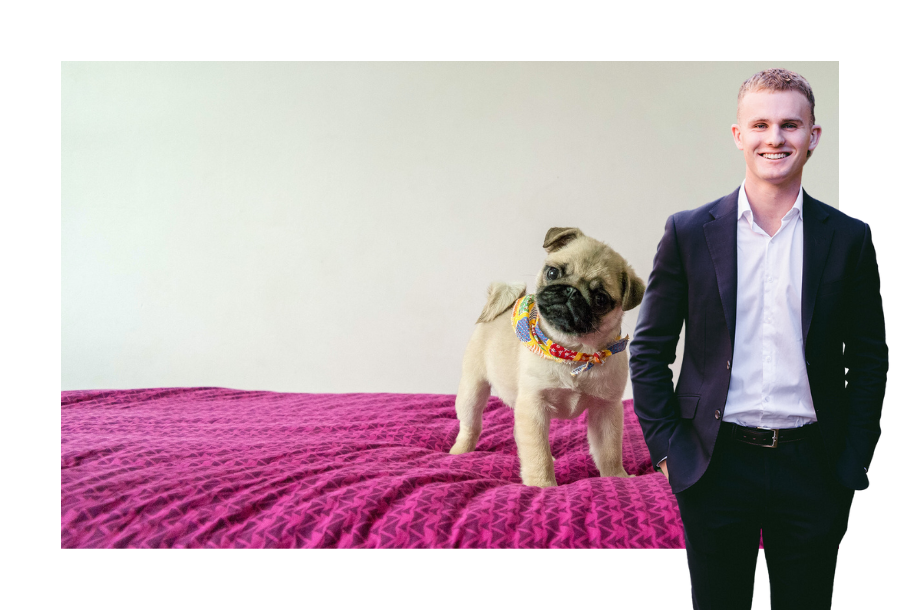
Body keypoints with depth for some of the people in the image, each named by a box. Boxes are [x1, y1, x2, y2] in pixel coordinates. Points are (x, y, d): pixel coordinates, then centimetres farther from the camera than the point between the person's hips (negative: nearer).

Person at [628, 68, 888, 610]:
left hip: (812, 469, 1)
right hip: (716, 467, -1)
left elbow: (868, 358, 7)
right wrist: (666, 447, -3)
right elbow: (649, 350, 3)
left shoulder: (848, 238, 2)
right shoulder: (689, 233, 0)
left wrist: (853, 459, 1)